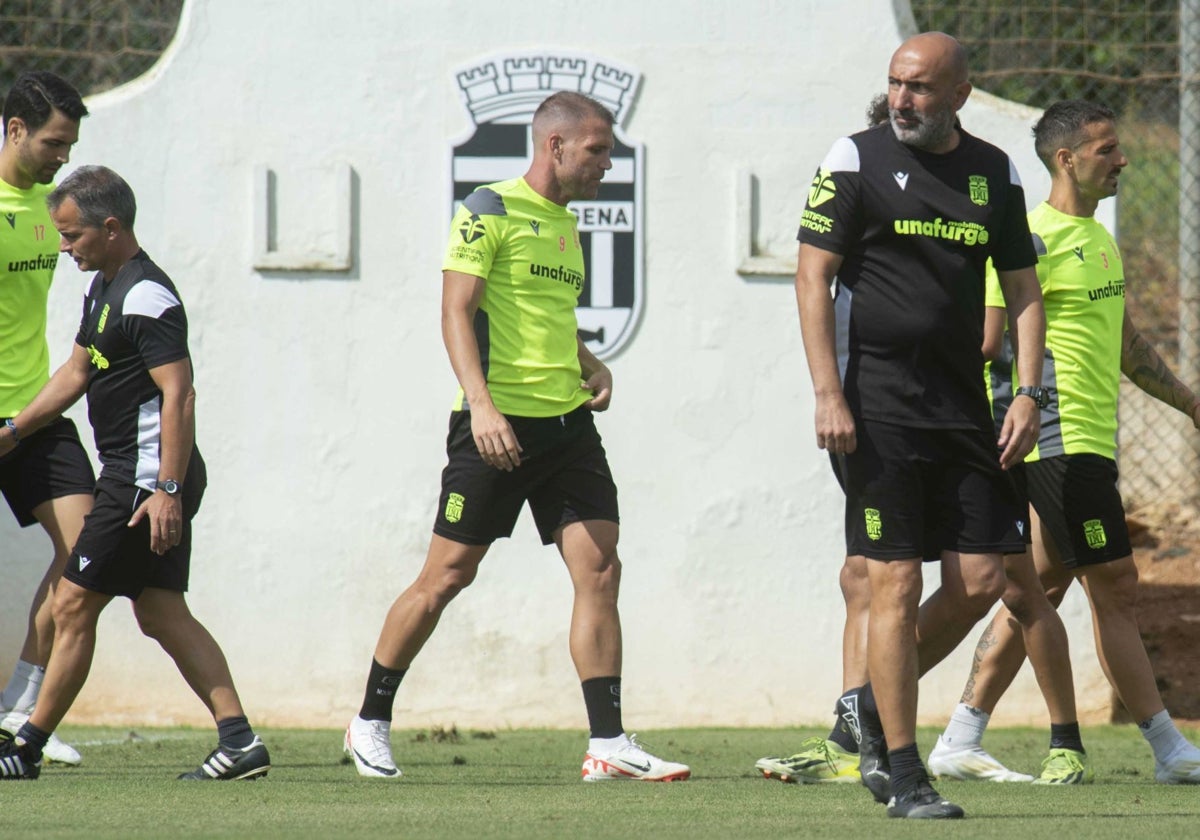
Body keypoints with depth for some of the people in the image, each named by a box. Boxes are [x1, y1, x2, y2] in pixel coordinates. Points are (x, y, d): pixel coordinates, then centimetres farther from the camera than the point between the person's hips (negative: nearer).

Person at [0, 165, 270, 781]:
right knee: (161, 614, 7)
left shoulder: (146, 297, -17)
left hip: (145, 477, -10)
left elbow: (178, 393, -24)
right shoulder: (102, 286, 15)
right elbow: (76, 372, 27)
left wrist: (166, 489, -28)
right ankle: (239, 739, 2)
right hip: (136, 477, 10)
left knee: (74, 605, -4)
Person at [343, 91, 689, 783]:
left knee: (600, 571, -3)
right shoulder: (492, 210, -7)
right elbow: (457, 313, -13)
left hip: (567, 420, 7)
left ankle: (609, 745, -2)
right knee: (447, 576, -2)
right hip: (499, 424, -7)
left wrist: (593, 367, 12)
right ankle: (371, 722, 12)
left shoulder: (567, 225, 18)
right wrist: (481, 404, -23)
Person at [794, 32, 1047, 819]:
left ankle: (876, 705, 24)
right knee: (896, 586, -7)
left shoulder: (995, 172, 10)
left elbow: (1022, 287, 15)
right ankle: (904, 779, -2)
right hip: (879, 404, -5)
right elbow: (813, 275, -4)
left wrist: (1029, 392, 2)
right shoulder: (856, 160, -2)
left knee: (983, 580, 1)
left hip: (963, 402, 5)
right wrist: (828, 394, -13)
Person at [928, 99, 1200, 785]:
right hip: (1063, 440, -10)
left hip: (1092, 442, 10)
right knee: (1116, 589, -6)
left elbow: (1125, 343, 27)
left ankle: (964, 738, 12)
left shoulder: (1099, 238, 18)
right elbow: (989, 337, -15)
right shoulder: (1038, 241, -12)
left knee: (1042, 589, 10)